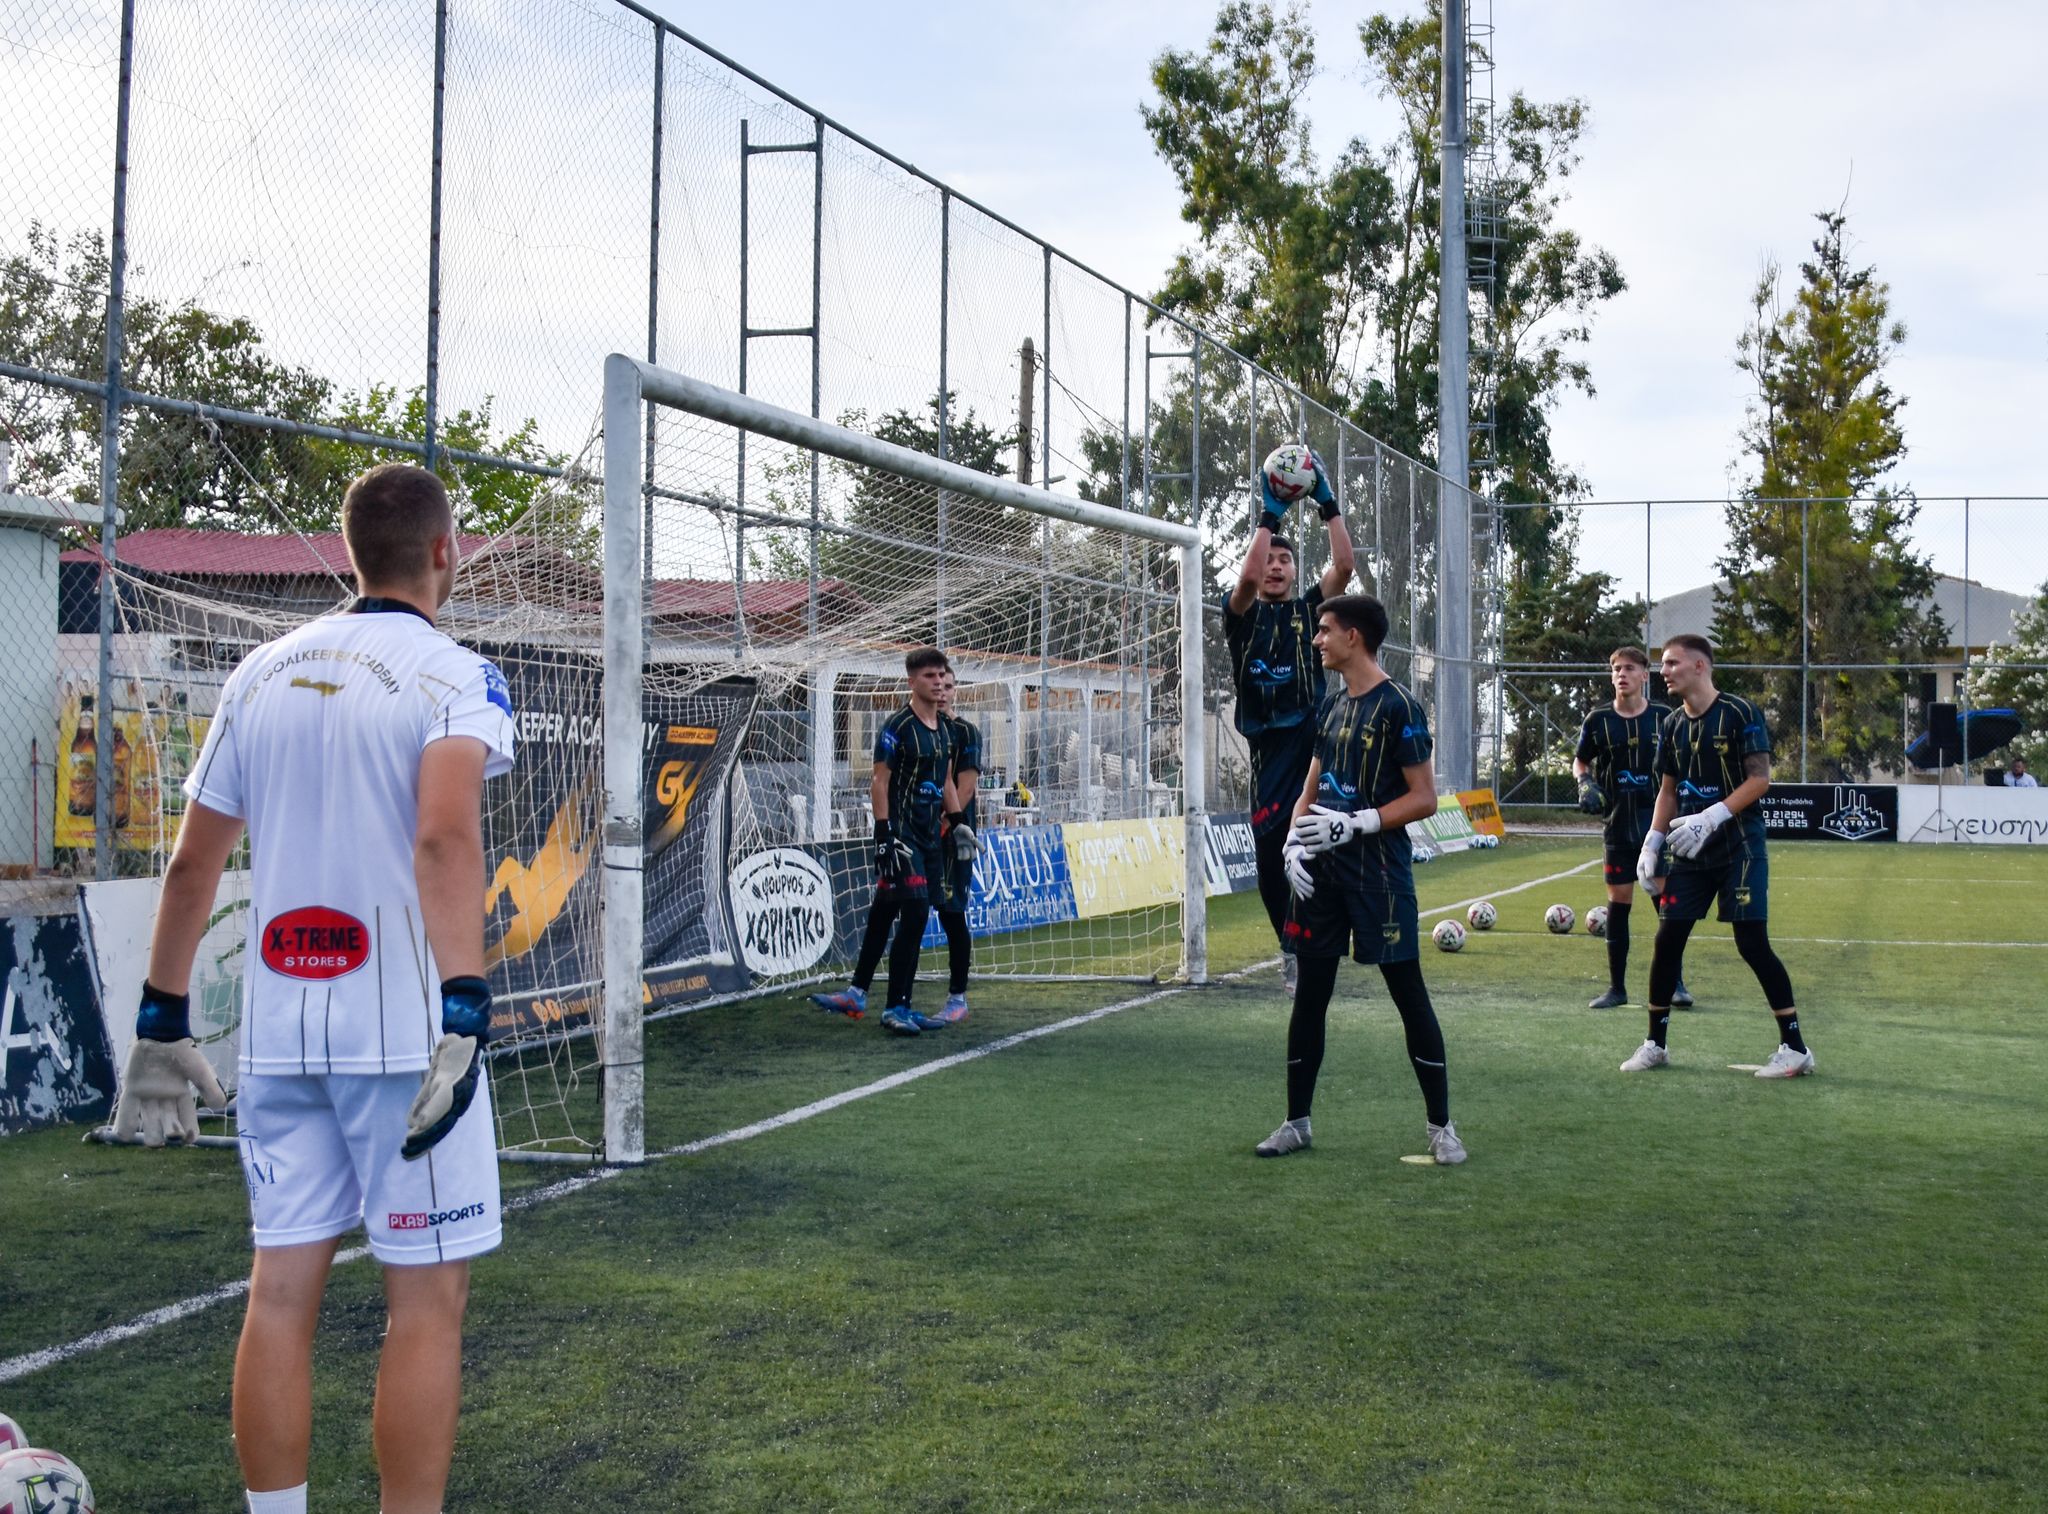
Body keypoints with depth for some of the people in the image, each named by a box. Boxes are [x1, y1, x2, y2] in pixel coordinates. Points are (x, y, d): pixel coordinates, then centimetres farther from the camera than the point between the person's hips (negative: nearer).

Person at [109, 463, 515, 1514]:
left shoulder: (259, 674, 11)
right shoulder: (454, 676, -6)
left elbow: (191, 862, 13)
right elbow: (445, 836, -23)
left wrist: (161, 1023, 19)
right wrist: (466, 1013, -30)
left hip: (278, 1032, 6)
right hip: (406, 1028, -5)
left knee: (282, 1289, 11)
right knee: (427, 1298, 3)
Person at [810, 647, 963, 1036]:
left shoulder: (945, 729, 14)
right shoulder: (898, 727, -10)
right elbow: (879, 782, -12)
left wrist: (957, 823, 15)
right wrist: (884, 833, -17)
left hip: (929, 836, 7)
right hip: (901, 836, -7)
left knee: (884, 914, 11)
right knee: (915, 913, -12)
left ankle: (856, 993, 18)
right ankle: (896, 1008, -5)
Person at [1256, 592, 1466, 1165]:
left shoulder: (1398, 706, -9)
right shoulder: (1331, 707, 13)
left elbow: (1424, 798, -12)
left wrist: (1353, 824, -19)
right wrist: (1292, 842, 0)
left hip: (1379, 874, -7)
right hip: (1320, 872, 7)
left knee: (1408, 993, -1)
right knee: (1310, 995, 9)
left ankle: (1440, 1125, 11)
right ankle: (1297, 1123, 19)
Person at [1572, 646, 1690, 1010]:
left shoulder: (1665, 717, -1)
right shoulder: (1598, 720, 1)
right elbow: (1580, 760, 15)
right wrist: (1584, 782, -6)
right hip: (1618, 826, 1)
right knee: (1618, 904, 4)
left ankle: (1674, 984, 10)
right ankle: (1617, 988, 12)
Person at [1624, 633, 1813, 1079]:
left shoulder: (1740, 713, -9)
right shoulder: (1672, 724, 10)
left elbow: (1760, 778, -14)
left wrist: (1711, 818, -22)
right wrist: (1652, 844, 5)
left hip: (1738, 847, -6)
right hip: (1688, 851, 6)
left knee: (1752, 943, -9)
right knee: (1667, 938, 3)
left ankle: (1795, 1048, 3)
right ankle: (1654, 1044, 14)